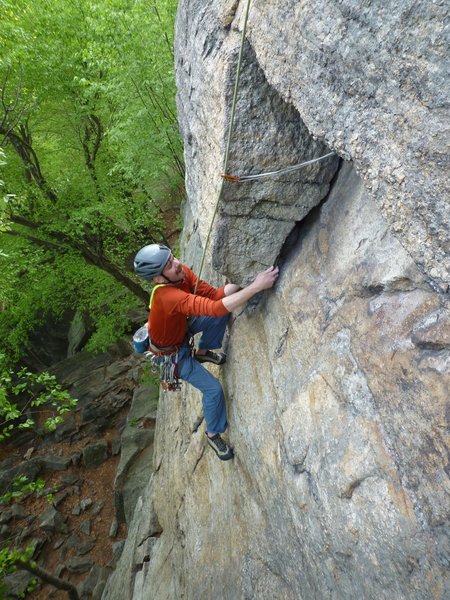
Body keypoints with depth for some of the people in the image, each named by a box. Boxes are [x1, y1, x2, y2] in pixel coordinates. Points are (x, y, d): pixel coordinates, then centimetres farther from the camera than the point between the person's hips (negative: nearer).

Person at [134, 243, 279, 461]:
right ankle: (213, 435, 23)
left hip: (180, 326, 7)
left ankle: (202, 352, 22)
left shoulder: (183, 272, -21)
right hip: (171, 351, -7)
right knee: (213, 389, -5)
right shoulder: (169, 296, -45)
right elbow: (216, 307, -56)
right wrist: (256, 286, -58)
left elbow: (214, 294, -18)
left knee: (222, 314, -5)